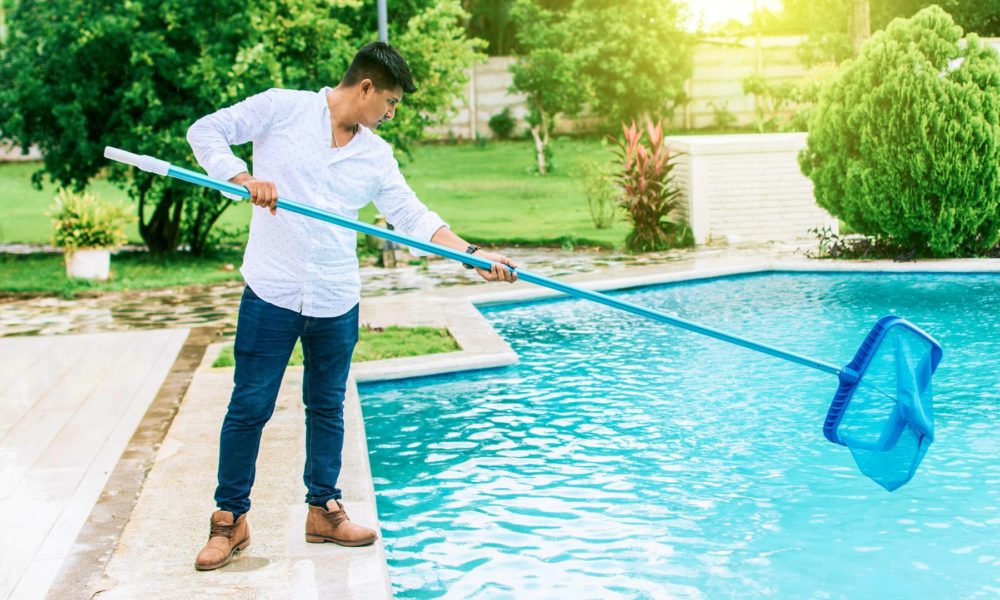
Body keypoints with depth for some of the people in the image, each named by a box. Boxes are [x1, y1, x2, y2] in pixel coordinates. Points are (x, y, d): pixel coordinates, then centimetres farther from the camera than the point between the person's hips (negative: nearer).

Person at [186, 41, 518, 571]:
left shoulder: (376, 156, 8)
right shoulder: (282, 109, -3)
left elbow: (413, 217, 7)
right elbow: (206, 131, -2)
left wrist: (474, 254, -3)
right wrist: (246, 179, -17)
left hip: (336, 303, 4)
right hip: (271, 293, -4)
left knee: (327, 407, 14)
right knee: (249, 407, 1)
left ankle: (324, 510, 28)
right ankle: (230, 518, 14)